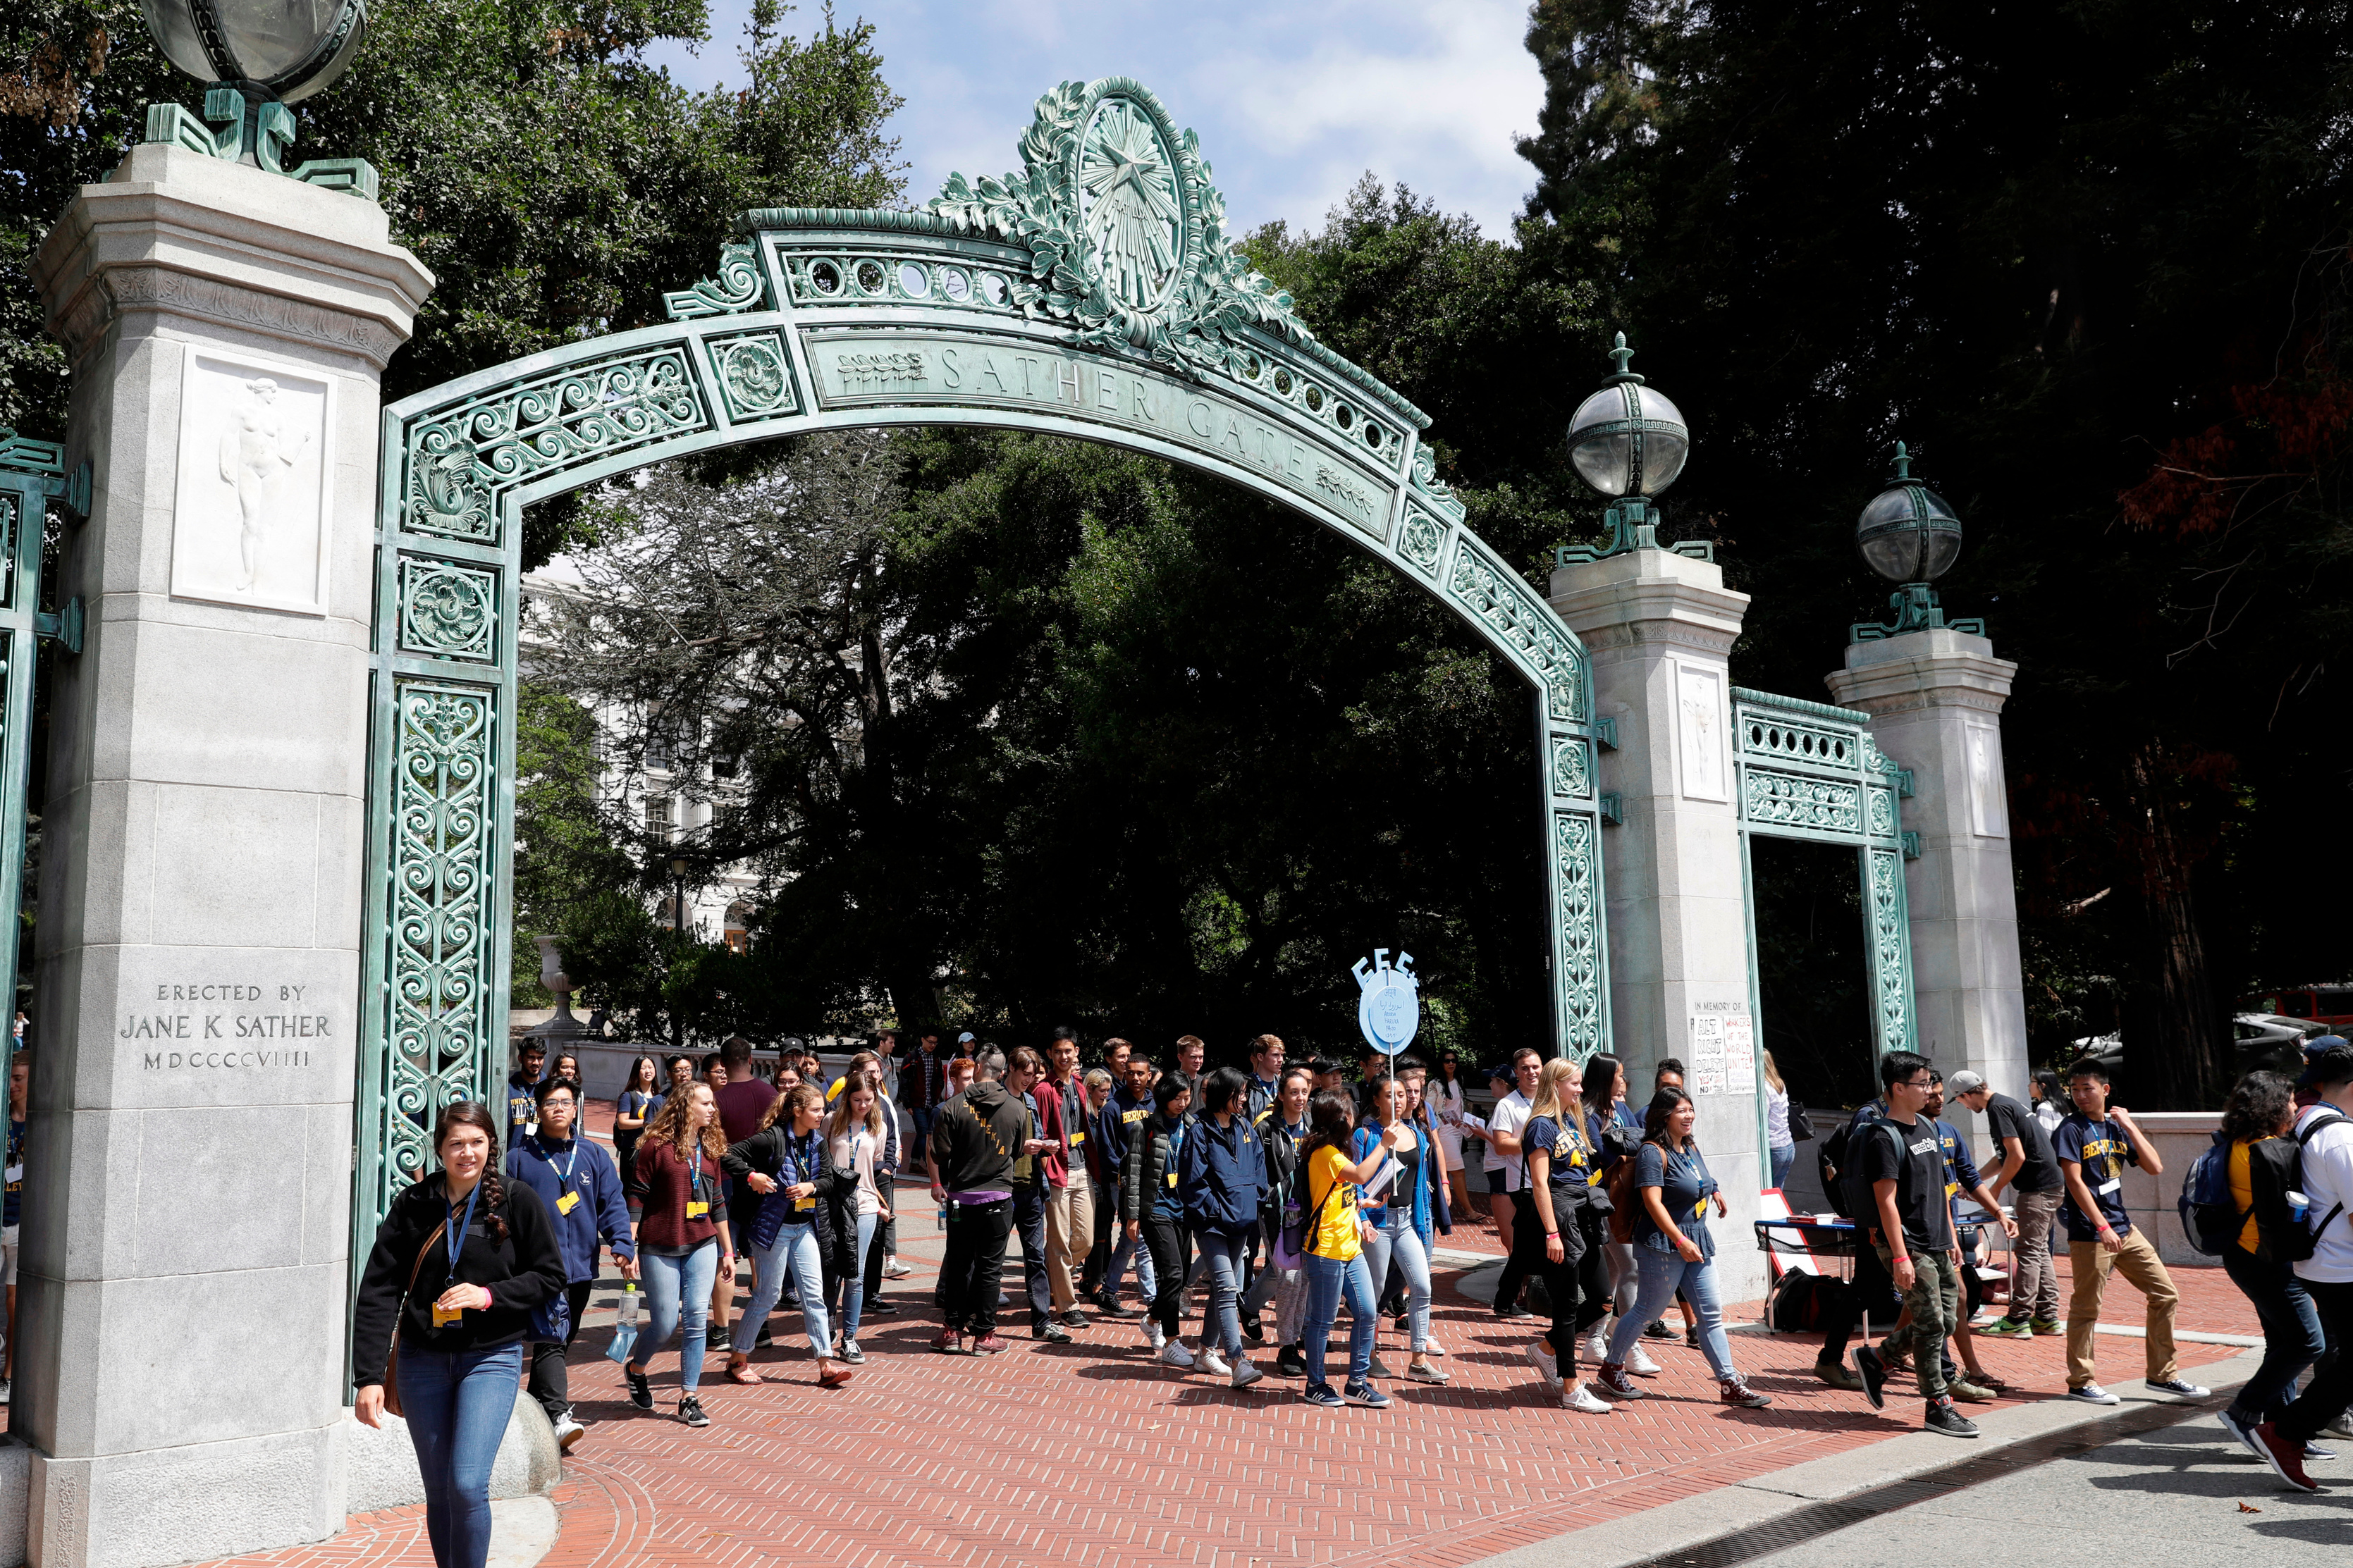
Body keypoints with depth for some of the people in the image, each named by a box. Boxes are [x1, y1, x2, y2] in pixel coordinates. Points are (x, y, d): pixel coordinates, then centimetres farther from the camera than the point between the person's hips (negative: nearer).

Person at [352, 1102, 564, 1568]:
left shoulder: (516, 1201, -6)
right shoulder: (413, 1204, -2)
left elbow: (550, 1276, 0)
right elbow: (378, 1291, -4)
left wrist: (490, 1295, -16)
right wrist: (368, 1376, -10)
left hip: (491, 1358, -2)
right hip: (423, 1360, 2)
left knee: (467, 1485, -13)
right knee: (439, 1492, 10)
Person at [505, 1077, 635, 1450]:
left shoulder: (594, 1155, 9)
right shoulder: (519, 1157, 2)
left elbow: (612, 1203, 5)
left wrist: (623, 1245, -8)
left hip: (582, 1266, 4)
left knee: (562, 1340, 14)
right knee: (551, 1339, -15)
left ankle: (536, 1405, 30)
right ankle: (558, 1417, -21)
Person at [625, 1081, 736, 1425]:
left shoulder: (710, 1148, 10)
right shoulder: (657, 1145, -7)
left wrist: (728, 1251, 16)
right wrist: (630, 1248, -11)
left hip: (702, 1246, 4)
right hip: (660, 1248, -4)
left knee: (697, 1319, -4)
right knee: (665, 1323, 0)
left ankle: (689, 1398, 5)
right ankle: (635, 1369, 31)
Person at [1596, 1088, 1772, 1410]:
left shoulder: (1691, 1147, 10)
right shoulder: (1654, 1153, -16)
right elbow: (1652, 1201, -25)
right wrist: (1680, 1241, -29)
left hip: (1697, 1241, 8)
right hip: (1663, 1244, -8)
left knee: (1711, 1313, 7)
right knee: (1647, 1309, 2)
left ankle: (1730, 1384, 11)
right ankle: (1612, 1369, 18)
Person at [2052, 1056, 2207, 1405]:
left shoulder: (2116, 1126, 11)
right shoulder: (2071, 1129, -8)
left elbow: (2155, 1168, 4)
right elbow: (2075, 1181, -15)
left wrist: (2129, 1125, -2)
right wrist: (2102, 1227, -20)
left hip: (2124, 1229, 7)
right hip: (2089, 1234, -7)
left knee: (2166, 1295, 9)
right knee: (2086, 1309, -1)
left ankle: (2162, 1374, 21)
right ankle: (2079, 1382, 10)